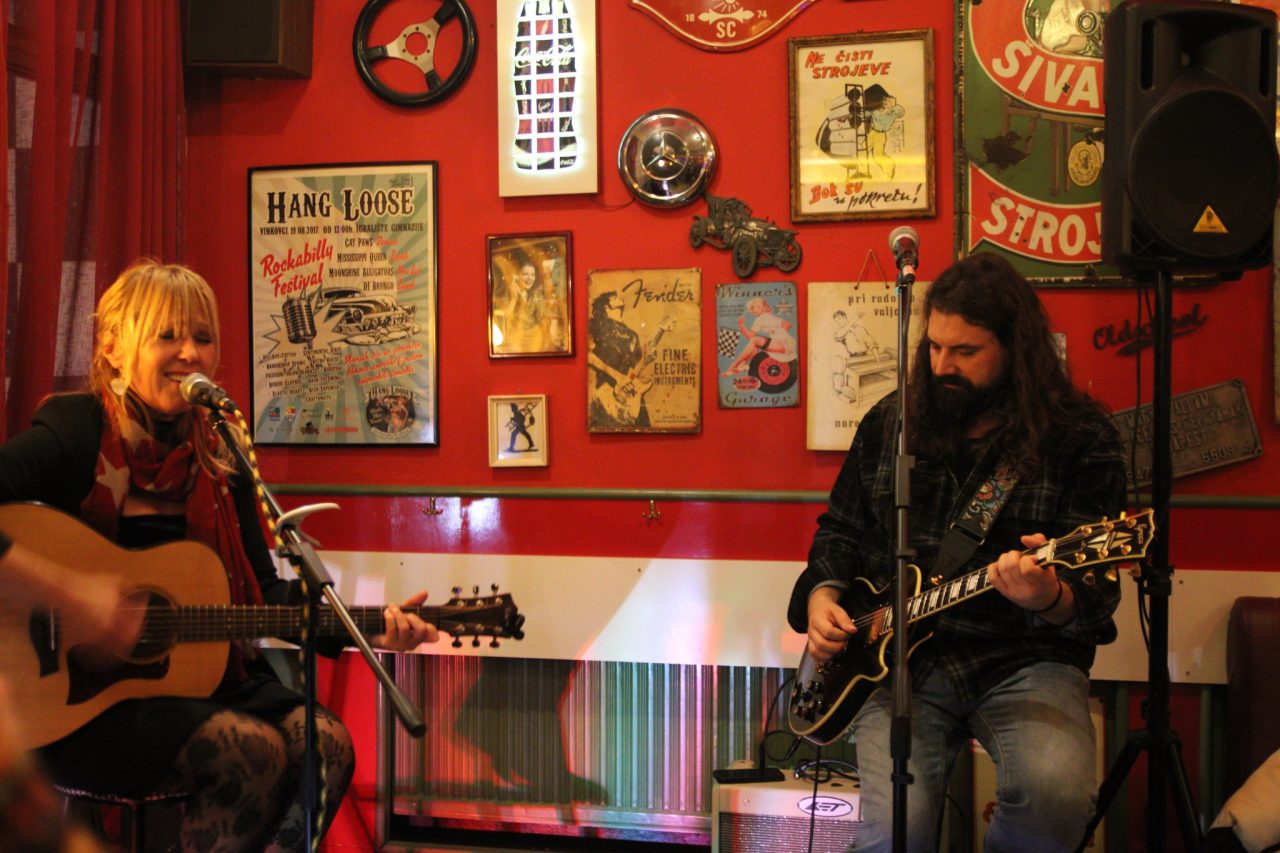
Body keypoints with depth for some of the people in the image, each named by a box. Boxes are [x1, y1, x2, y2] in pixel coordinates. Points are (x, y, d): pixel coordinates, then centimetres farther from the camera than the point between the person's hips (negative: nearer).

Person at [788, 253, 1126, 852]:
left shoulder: (1082, 438, -2)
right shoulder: (888, 424, 11)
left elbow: (1095, 594, -7)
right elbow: (841, 529, 23)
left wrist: (1049, 599, -30)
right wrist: (822, 595, 4)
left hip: (1023, 661, -1)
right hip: (900, 656, 2)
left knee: (1056, 793, -31)